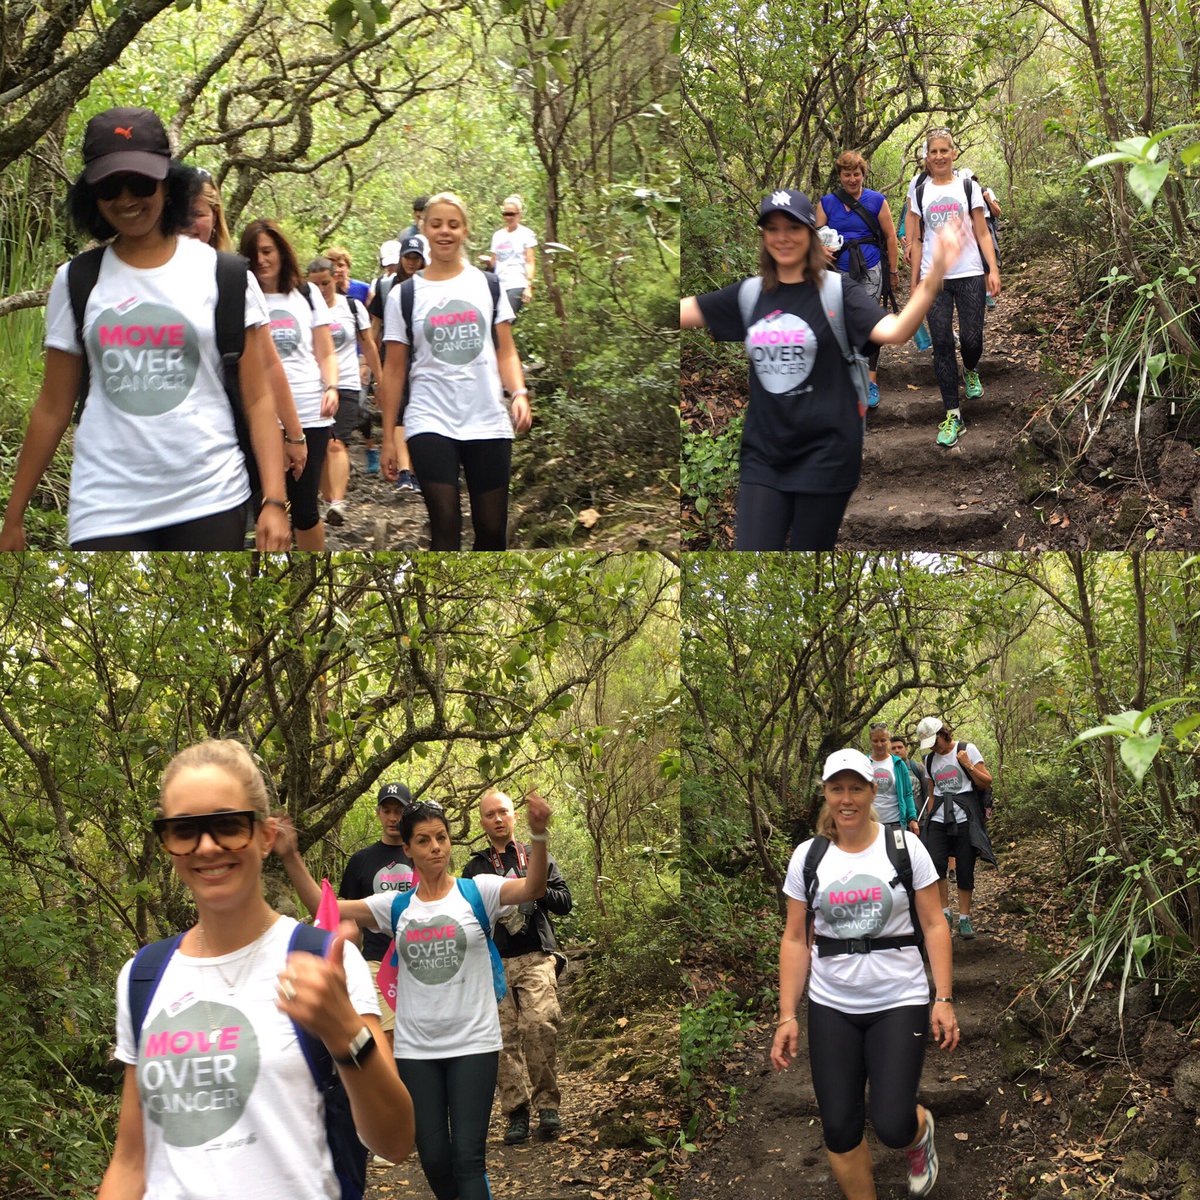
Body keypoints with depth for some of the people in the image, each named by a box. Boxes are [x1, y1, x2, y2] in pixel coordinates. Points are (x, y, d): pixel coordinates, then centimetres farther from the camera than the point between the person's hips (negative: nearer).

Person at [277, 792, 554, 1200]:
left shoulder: (477, 892, -3)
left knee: (468, 1155, -5)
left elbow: (532, 889, -20)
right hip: (415, 1048, 3)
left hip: (473, 1044, -3)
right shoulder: (395, 906, 5)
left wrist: (538, 835, -39)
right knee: (433, 1156, 8)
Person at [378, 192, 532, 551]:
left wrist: (520, 393, -10)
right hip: (430, 425, -2)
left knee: (492, 528, 4)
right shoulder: (404, 295, 5)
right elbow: (394, 370, 7)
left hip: (488, 424, 2)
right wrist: (388, 437, 2)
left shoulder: (487, 285, 9)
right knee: (445, 527, -10)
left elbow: (505, 352, 10)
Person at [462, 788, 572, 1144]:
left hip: (536, 957, -2)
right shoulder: (475, 867, 18)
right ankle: (516, 1113, -1)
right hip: (495, 962, 2)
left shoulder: (537, 856, 16)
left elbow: (564, 902, 12)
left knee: (539, 1024, -21)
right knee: (506, 1037, -6)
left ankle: (547, 1103, -12)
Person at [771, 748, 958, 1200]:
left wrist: (943, 998, -8)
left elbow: (934, 926, -2)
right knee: (839, 1129, 0)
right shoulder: (807, 856, 1)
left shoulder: (904, 845, -4)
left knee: (893, 1126, -10)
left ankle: (920, 1130, 27)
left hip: (899, 1001, -2)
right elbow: (795, 939, 3)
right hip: (831, 1007, 2)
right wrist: (787, 1016, -2)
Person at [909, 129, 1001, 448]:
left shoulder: (968, 187, 5)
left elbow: (982, 233, 5)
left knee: (971, 339, -6)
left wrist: (993, 270, -6)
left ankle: (970, 371, 33)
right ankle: (952, 415, 0)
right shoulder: (919, 192, 9)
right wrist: (914, 284, 7)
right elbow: (917, 241, 11)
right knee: (942, 344, -4)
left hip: (969, 274, -1)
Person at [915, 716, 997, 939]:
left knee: (965, 870, -1)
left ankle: (964, 918, 9)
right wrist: (929, 818, 16)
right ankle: (944, 912, 0)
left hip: (965, 818, -3)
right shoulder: (930, 759, 14)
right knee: (935, 864, -14)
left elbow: (987, 782, -1)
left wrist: (968, 765, -14)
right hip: (939, 820, 3)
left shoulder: (967, 750, 0)